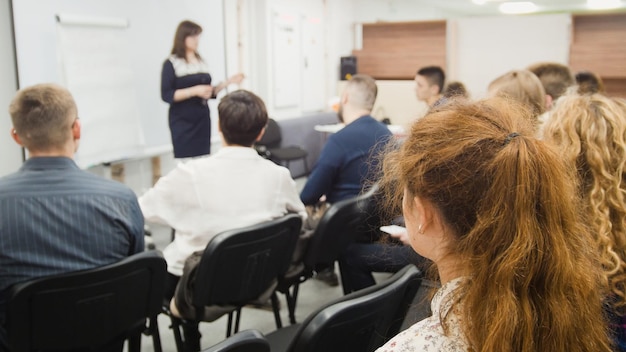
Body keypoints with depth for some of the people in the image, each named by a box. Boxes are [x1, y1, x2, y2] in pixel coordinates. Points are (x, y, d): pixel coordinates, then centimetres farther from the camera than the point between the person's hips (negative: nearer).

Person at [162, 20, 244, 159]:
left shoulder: (201, 62, 12)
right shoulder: (171, 64, -4)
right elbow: (166, 95, -13)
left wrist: (228, 81, 4)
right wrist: (195, 91, -21)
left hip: (202, 120, 5)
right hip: (183, 122, -5)